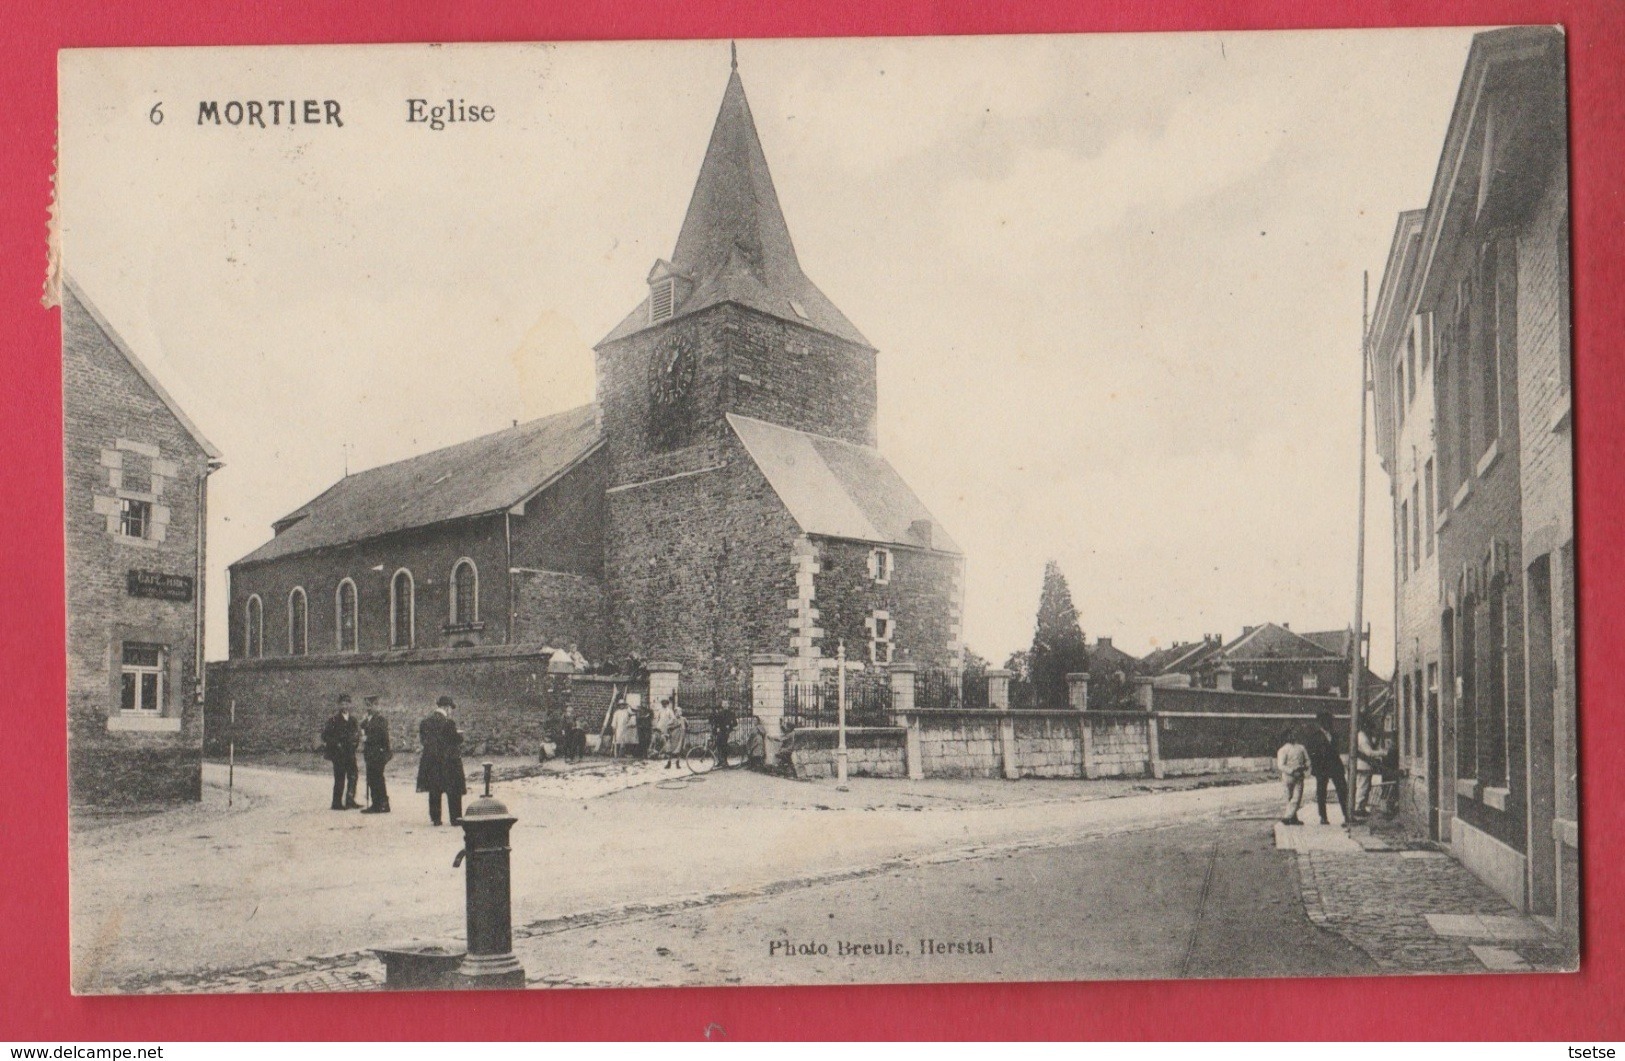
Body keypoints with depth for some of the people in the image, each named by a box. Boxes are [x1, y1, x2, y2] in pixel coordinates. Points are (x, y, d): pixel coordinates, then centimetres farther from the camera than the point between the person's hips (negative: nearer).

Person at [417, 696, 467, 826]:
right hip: (448, 760, -5)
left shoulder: (425, 722, 2)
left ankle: (435, 818, 13)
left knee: (434, 791, 12)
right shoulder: (448, 723, -16)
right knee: (453, 791, 4)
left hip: (430, 760, 5)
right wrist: (460, 735, 6)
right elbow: (457, 740, -14)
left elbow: (422, 738, 9)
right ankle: (456, 818, 4)